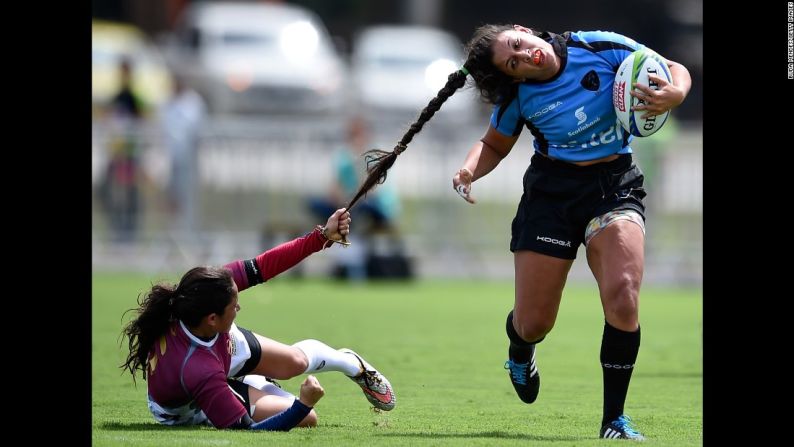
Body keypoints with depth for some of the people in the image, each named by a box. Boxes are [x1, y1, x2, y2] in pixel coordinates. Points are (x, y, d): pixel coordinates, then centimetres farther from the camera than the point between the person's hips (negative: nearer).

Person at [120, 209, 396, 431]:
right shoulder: (198, 373, -52)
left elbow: (261, 267, -23)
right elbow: (246, 431, -43)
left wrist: (322, 236, -24)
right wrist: (303, 404, -44)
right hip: (192, 410, -6)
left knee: (297, 360, 22)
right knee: (307, 418, -1)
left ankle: (352, 364, 59)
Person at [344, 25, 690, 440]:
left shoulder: (604, 48, -13)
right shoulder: (518, 96, -8)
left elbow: (676, 70, -2)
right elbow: (493, 145, 11)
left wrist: (673, 94, -26)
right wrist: (469, 170, -11)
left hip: (615, 184, -1)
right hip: (551, 191, 1)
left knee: (622, 299, -25)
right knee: (531, 324, 2)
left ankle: (614, 418, -11)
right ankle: (520, 353, 44)